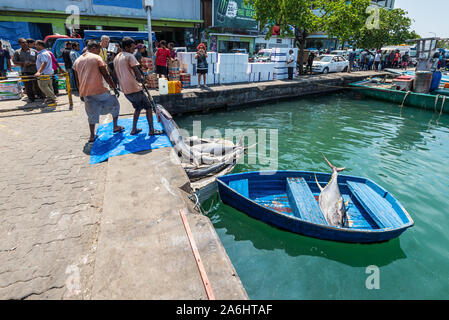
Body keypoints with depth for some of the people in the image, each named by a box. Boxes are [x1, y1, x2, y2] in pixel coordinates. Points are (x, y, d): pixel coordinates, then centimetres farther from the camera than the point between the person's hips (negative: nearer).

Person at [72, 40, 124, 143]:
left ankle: (92, 136, 12)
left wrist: (81, 94, 24)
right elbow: (106, 75, -6)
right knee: (114, 104, 16)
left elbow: (77, 79, 18)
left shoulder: (77, 61, 16)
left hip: (85, 92, 5)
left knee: (92, 113, 15)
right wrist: (115, 88, -1)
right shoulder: (97, 58, -1)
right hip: (99, 90, -5)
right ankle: (115, 127, 19)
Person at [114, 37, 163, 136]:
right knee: (148, 107, 3)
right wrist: (142, 79, 3)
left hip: (125, 90, 8)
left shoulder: (116, 58, 15)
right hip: (134, 88, -8)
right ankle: (151, 130, 1)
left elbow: (115, 74, 21)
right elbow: (137, 72, -18)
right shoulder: (130, 56, -11)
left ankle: (134, 129, 21)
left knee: (138, 107, 23)